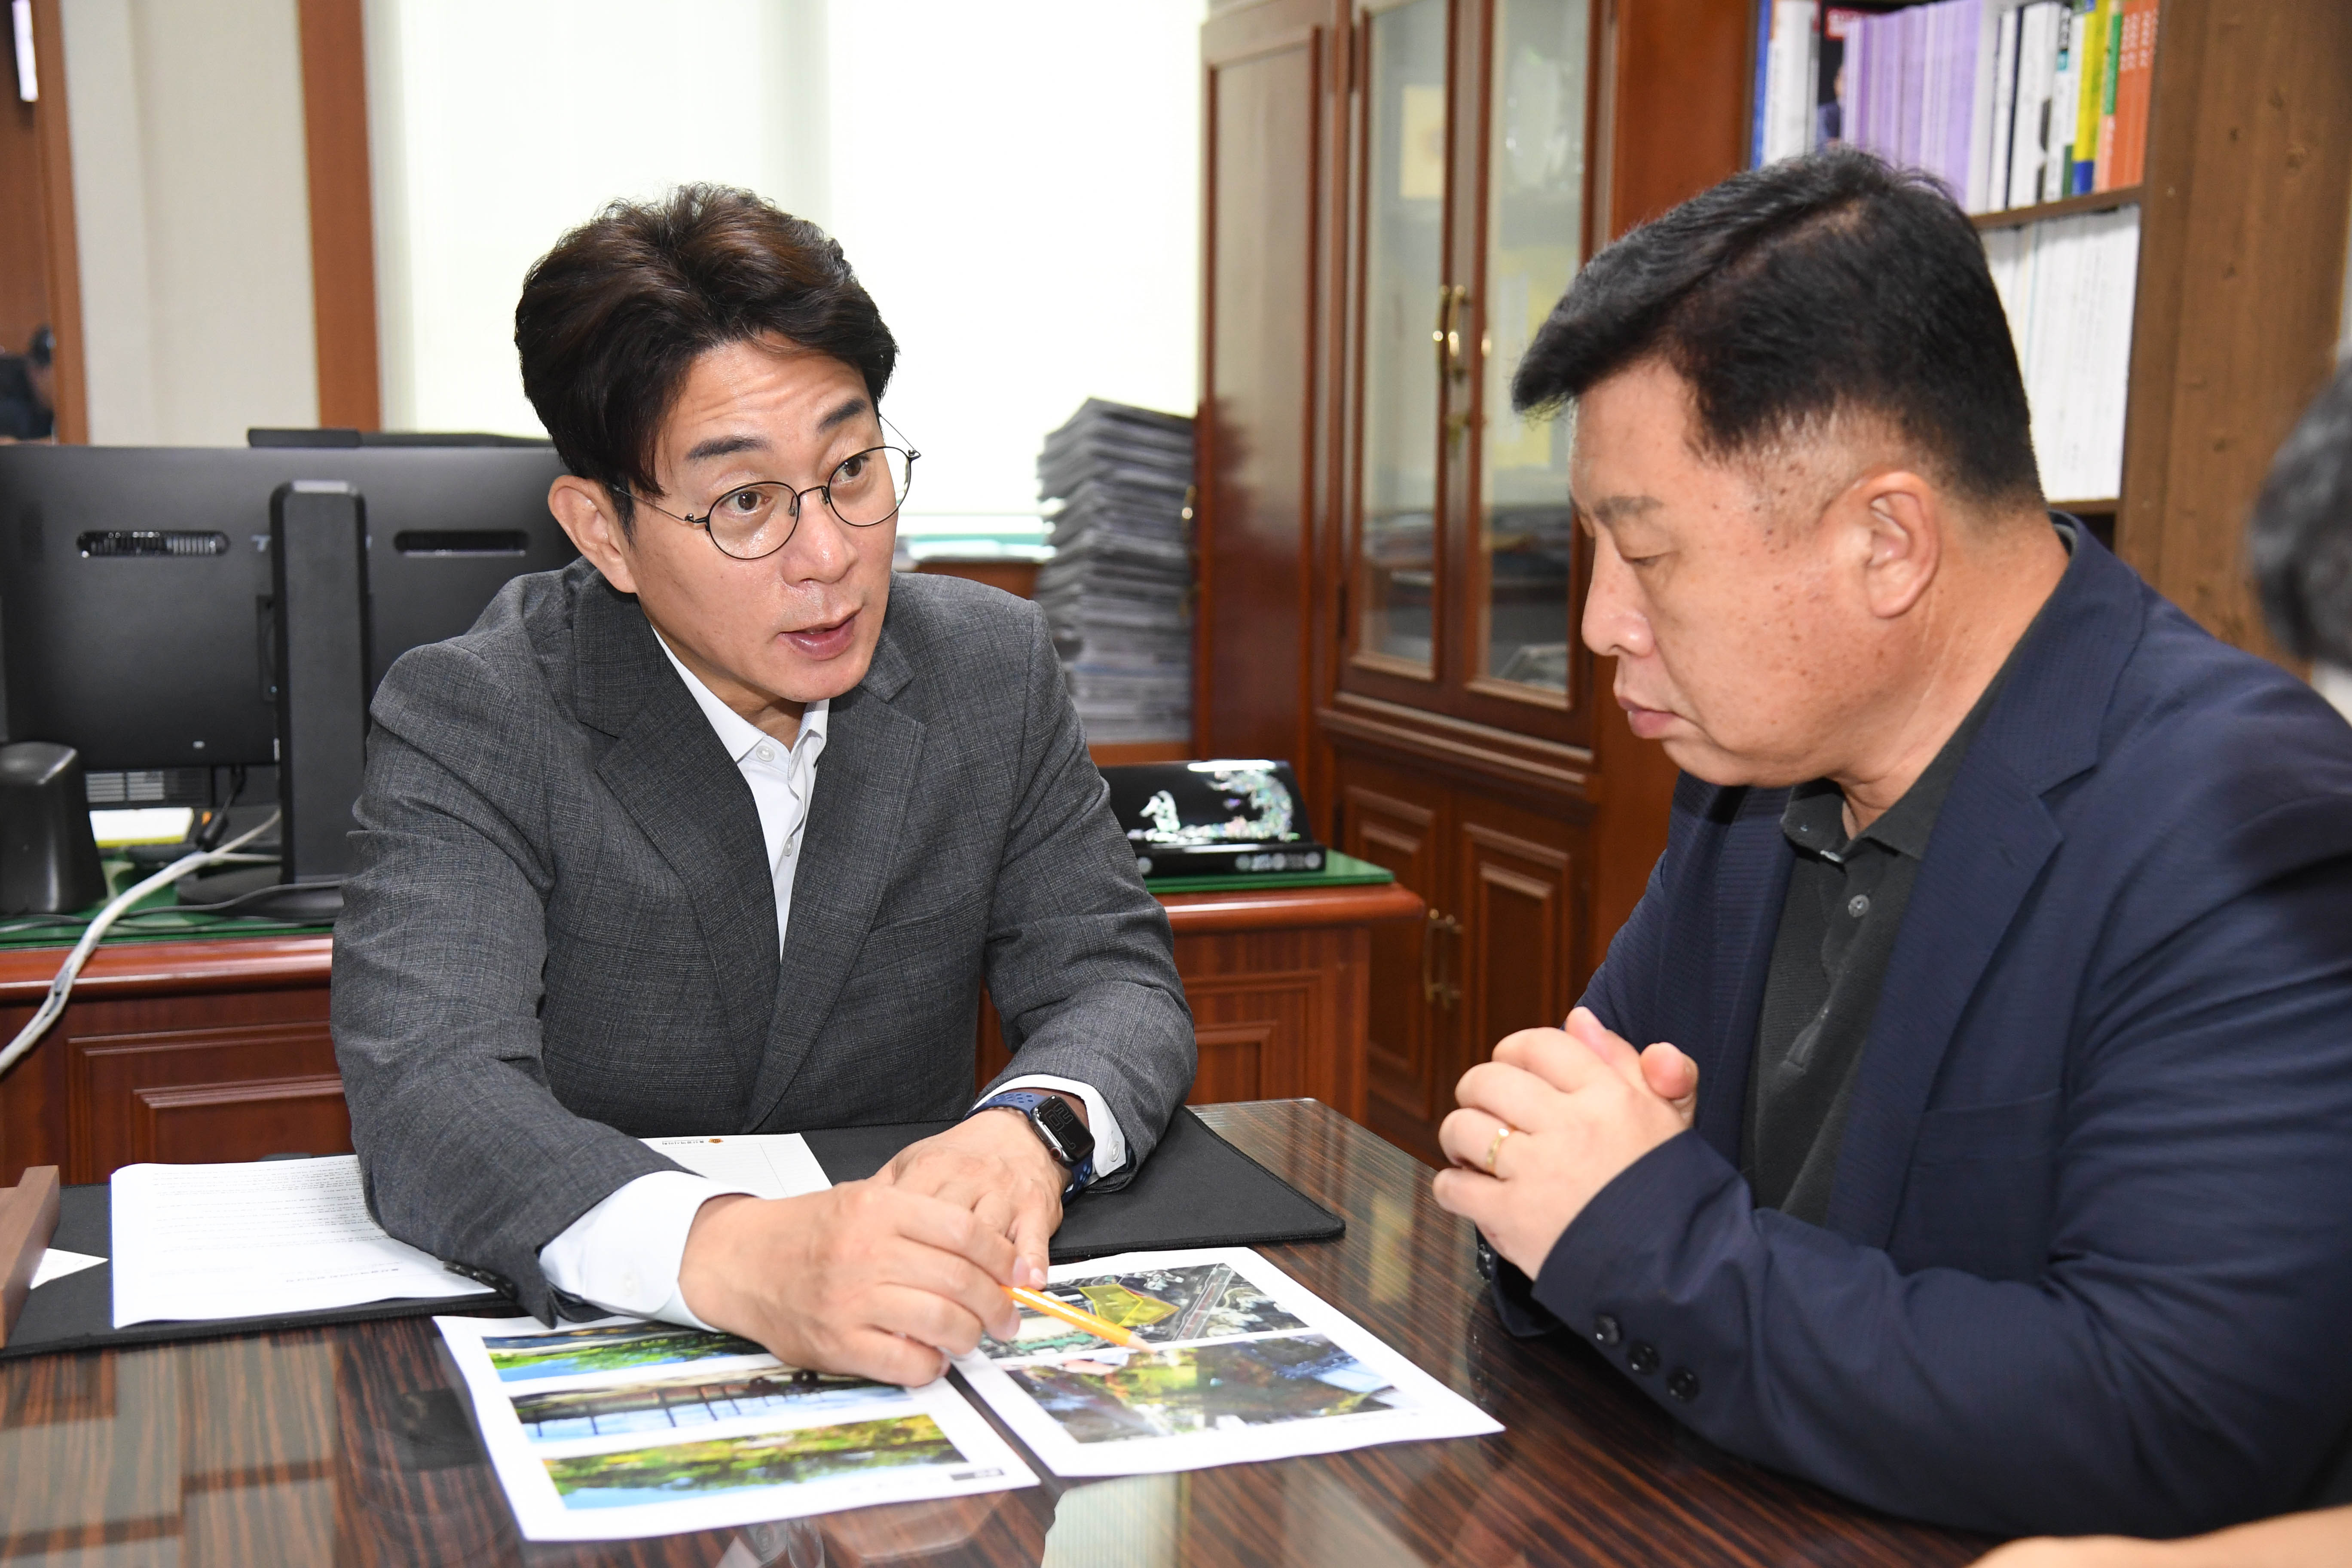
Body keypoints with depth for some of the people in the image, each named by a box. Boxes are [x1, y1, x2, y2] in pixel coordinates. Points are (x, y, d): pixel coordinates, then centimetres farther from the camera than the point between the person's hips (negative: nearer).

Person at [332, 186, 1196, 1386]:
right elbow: (427, 1096, -24)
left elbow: (1115, 977, 1)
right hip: (570, 1329, -2)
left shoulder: (994, 668, 0)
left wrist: (1030, 1126, -23)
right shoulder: (466, 723, -11)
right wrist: (729, 1255, -42)